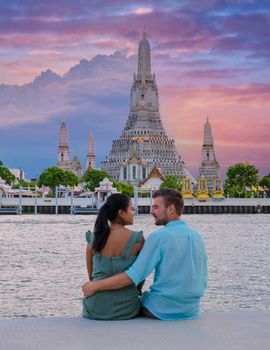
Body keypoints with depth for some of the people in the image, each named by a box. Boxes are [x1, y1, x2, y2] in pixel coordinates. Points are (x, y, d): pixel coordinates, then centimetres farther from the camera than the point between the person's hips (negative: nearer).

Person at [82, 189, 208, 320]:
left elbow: (133, 276, -19)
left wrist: (96, 286, -13)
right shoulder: (197, 236, 3)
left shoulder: (158, 237, -15)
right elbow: (202, 279, 8)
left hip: (163, 310, -6)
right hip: (192, 310, 6)